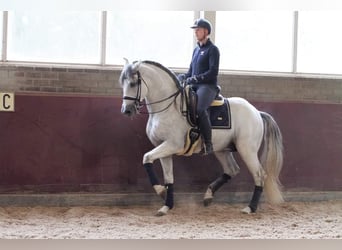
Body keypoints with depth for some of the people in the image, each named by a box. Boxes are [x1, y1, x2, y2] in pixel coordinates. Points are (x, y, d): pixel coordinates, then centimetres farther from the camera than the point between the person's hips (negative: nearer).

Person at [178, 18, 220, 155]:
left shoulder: (212, 50, -3)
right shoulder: (196, 50, 21)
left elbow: (213, 72, -13)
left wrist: (195, 78, -20)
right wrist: (184, 77, 3)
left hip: (208, 86, -9)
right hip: (194, 86, 9)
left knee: (199, 109, -34)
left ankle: (208, 144, -27)